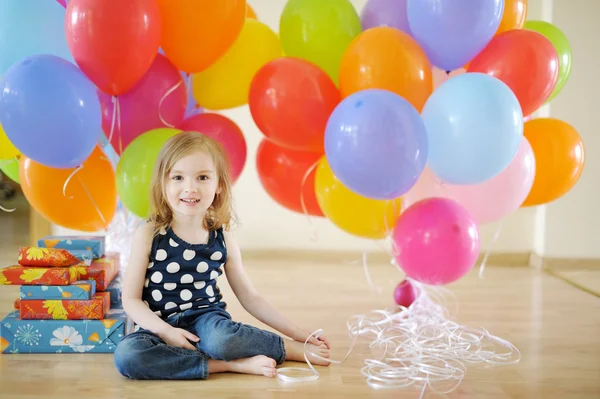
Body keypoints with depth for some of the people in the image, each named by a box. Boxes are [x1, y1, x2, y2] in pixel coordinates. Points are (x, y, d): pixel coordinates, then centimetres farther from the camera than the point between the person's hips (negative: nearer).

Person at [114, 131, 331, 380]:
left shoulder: (223, 239, -1)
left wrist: (297, 332, 4)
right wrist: (166, 331, -21)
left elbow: (249, 297, 8)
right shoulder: (149, 235, -7)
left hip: (206, 319, 0)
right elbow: (131, 298, -5)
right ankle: (231, 364, -26)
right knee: (126, 354, -33)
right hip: (161, 327, 0)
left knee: (220, 339, -37)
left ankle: (295, 346, -11)